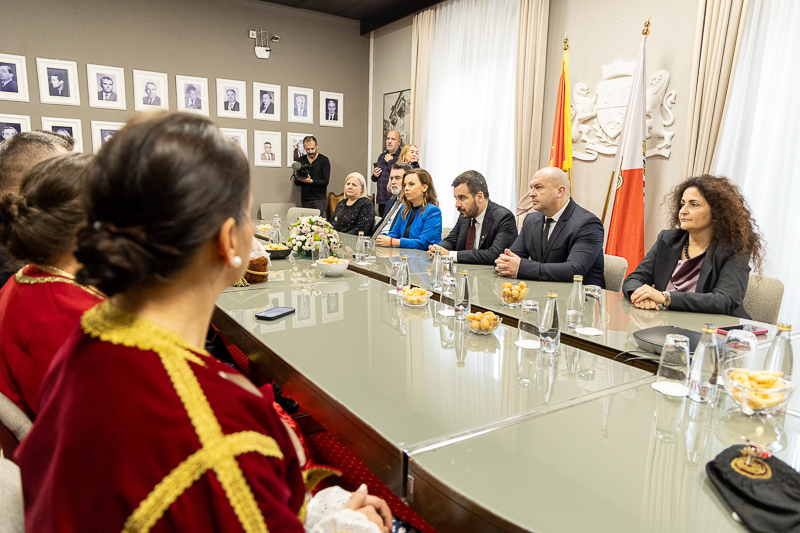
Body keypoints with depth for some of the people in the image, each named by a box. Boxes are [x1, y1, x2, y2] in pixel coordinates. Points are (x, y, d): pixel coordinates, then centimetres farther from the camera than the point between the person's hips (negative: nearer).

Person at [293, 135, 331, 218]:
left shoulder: (324, 160, -1)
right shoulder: (300, 161, 11)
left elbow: (325, 181, -8)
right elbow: (296, 183, 11)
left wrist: (311, 181, -21)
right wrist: (298, 178, -11)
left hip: (319, 199, -4)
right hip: (304, 199, 4)